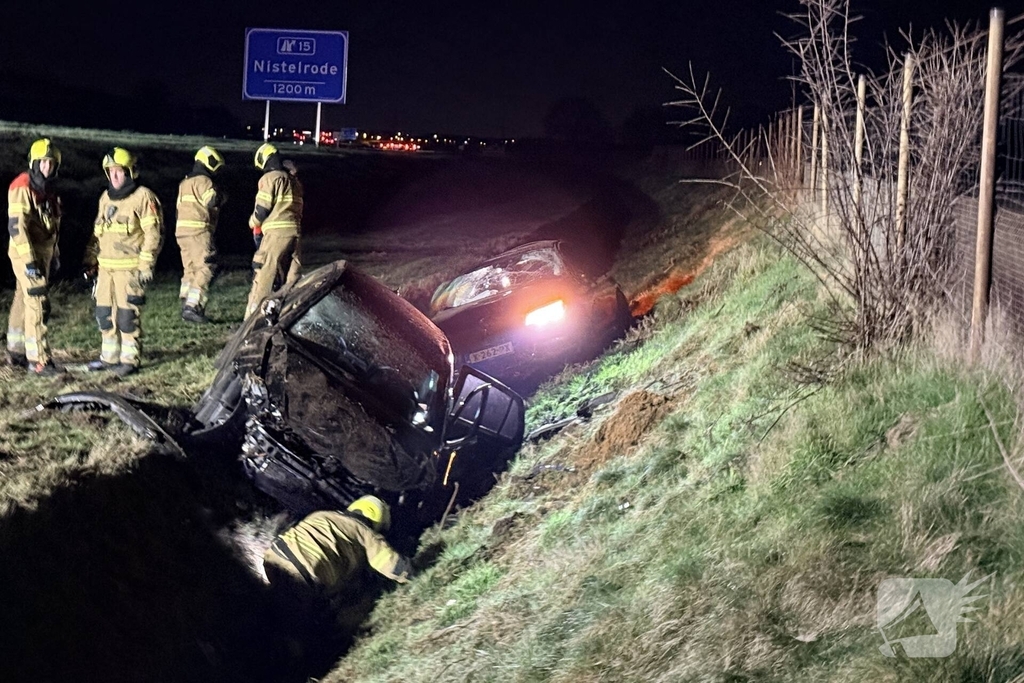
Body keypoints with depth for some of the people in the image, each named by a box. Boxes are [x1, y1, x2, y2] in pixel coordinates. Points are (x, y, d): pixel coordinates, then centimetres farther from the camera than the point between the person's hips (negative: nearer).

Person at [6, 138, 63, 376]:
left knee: (23, 302, 16)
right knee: (38, 305, -12)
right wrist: (29, 260, -25)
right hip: (26, 253, -8)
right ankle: (38, 360, -13)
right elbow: (16, 226, -21)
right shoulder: (22, 188, -16)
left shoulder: (48, 190, 11)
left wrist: (54, 254, 24)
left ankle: (16, 352, 25)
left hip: (42, 253, 8)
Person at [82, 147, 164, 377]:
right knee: (104, 312, 9)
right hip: (106, 266, 7)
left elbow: (154, 234, -10)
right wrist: (90, 259, 21)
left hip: (129, 267, -7)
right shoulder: (106, 197, 16)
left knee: (127, 313, -7)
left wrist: (146, 265, -14)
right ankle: (110, 356, 20)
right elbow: (97, 231, 24)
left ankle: (130, 359, 2)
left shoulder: (143, 197, -7)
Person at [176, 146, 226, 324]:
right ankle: (192, 307, -16)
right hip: (199, 231, -9)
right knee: (204, 270, -9)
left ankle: (186, 306, 14)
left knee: (190, 269, 14)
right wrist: (221, 195, 1)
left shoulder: (185, 183, 21)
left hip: (182, 229, 9)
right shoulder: (204, 181, -8)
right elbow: (213, 201, -19)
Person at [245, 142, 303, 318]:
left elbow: (262, 208, -8)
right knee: (291, 276, 13)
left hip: (277, 232, -8)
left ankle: (252, 315, -13)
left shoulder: (270, 178, -4)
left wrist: (254, 224, 11)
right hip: (295, 231, 8)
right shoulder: (294, 181, 21)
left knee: (263, 274, -9)